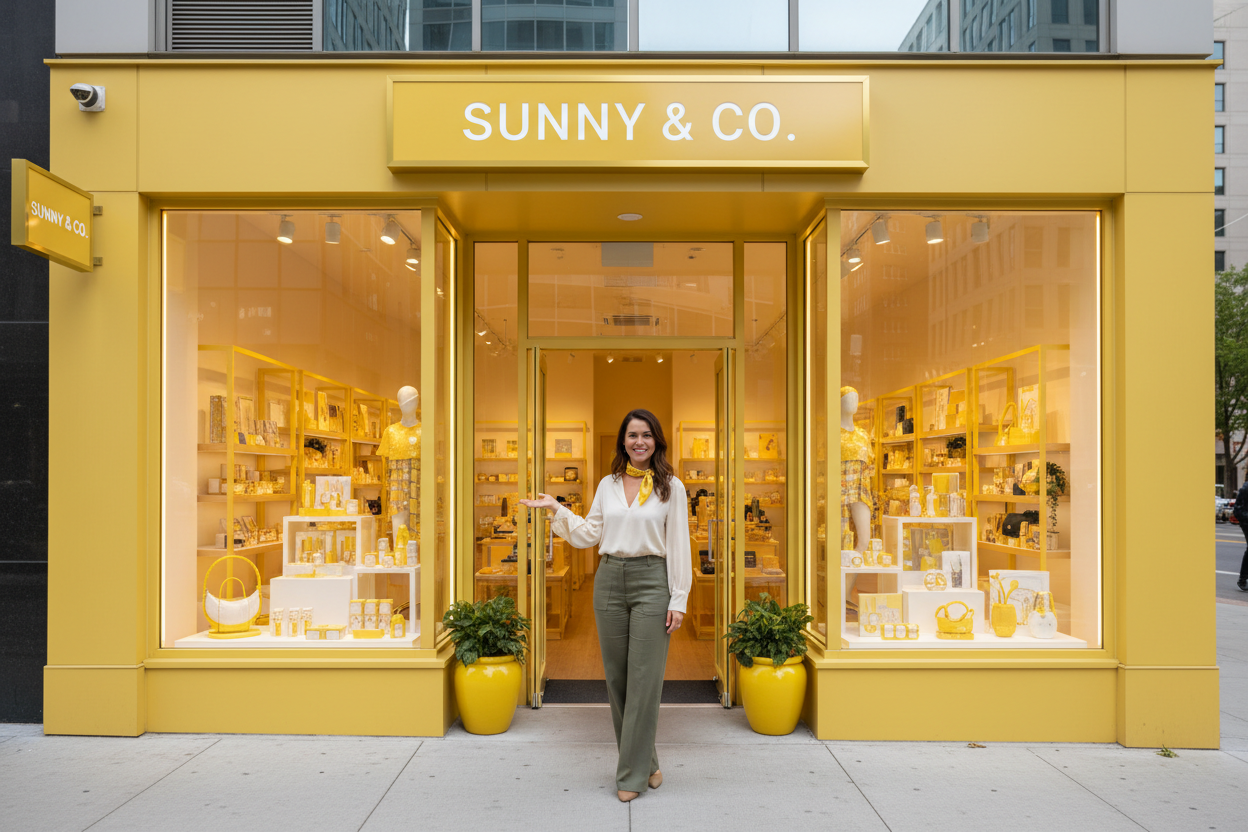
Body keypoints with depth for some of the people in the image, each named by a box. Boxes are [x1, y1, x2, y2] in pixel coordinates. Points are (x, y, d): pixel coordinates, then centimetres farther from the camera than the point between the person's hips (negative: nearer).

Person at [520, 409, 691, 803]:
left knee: (644, 678, -3)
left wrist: (678, 599, -6)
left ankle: (632, 773, 8)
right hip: (610, 580, 4)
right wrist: (556, 508, 2)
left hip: (651, 582, -4)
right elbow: (589, 534, 12)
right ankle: (644, 760, 24)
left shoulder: (670, 487, 1)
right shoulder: (608, 484, 11)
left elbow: (678, 546, -2)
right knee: (617, 677, 8)